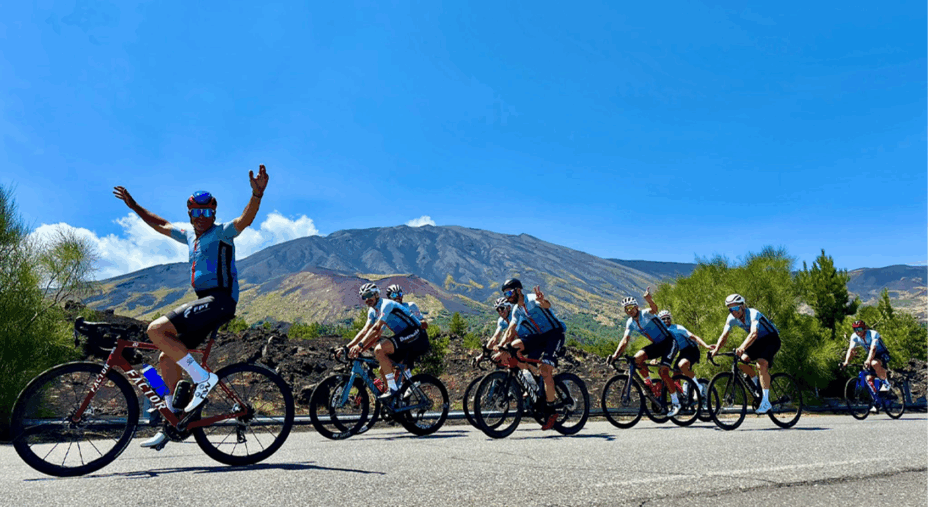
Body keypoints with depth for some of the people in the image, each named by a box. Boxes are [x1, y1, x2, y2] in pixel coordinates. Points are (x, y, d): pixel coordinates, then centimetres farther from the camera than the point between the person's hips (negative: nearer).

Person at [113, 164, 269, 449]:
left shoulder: (222, 233, -4)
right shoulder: (190, 236, 19)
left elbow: (245, 219, -25)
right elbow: (160, 225, 36)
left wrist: (257, 194, -43)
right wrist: (134, 206, 38)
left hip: (220, 300, -9)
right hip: (205, 302, 9)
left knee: (156, 329, -21)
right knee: (167, 358, 9)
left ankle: (203, 377, -15)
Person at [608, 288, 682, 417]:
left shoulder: (646, 314, -19)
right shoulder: (630, 323, -1)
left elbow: (654, 309, -43)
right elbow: (624, 340, -8)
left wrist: (649, 300, -67)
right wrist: (615, 355, -24)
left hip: (669, 342, -6)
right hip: (656, 345, 6)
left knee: (662, 371, -19)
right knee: (637, 358, -18)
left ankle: (675, 402, -4)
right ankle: (650, 384, 0)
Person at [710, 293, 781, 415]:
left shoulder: (753, 314, -32)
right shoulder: (732, 318, -12)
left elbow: (754, 333, -48)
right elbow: (724, 335, -13)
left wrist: (742, 348, -63)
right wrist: (716, 350, -30)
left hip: (771, 339, -7)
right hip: (759, 341, 7)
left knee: (761, 364, -27)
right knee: (742, 360, -15)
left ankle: (766, 402, -25)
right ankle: (757, 383, 12)